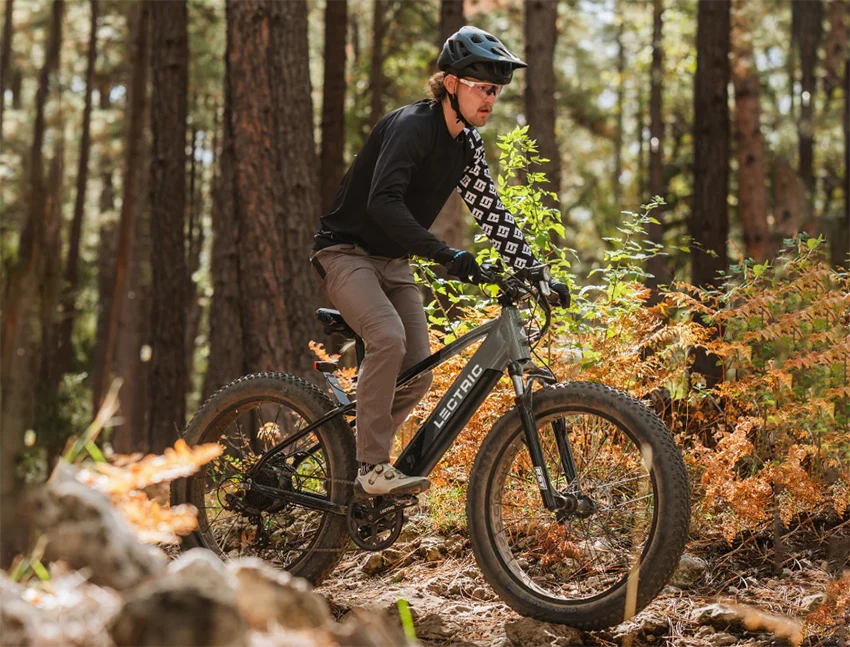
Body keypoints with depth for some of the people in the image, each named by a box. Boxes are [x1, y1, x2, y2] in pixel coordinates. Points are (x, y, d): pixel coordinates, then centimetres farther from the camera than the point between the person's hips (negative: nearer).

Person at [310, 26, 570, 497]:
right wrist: (444, 255, -44)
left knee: (417, 377, -2)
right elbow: (383, 201, -35)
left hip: (392, 262, 8)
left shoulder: (467, 145, 5)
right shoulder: (411, 126, -21)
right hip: (346, 251, -8)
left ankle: (353, 461, 15)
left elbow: (491, 212, 8)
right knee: (388, 338, -31)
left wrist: (534, 273, -1)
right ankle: (372, 468, -25)